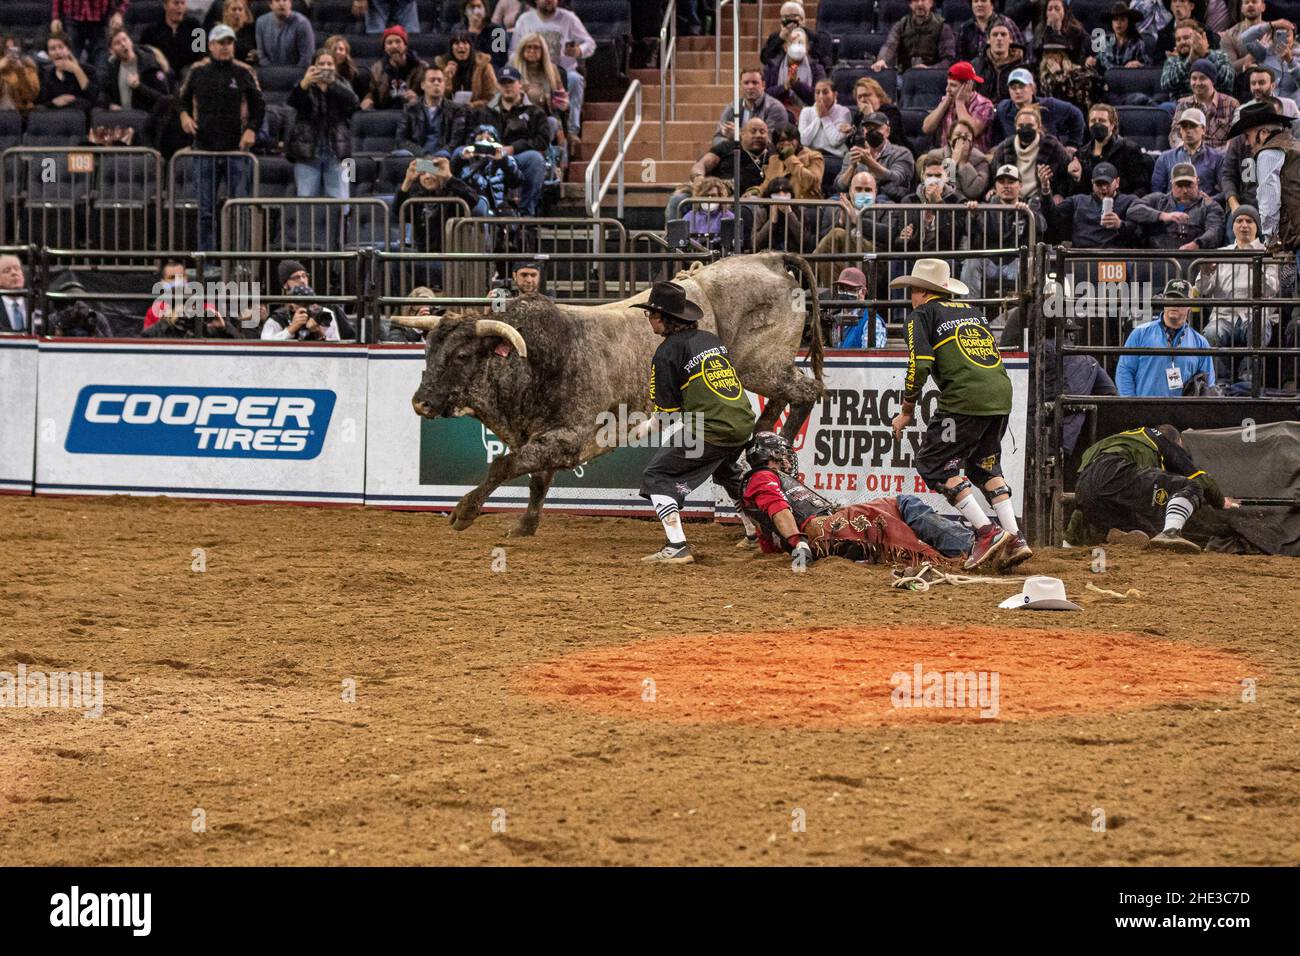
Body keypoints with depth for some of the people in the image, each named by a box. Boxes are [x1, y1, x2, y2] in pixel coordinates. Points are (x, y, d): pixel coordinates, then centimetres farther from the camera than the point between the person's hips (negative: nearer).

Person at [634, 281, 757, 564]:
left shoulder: (667, 351, -6)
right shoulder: (712, 339, 15)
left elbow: (665, 409, -6)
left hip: (710, 431, -8)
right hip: (744, 424, 8)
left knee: (657, 477, 0)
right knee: (727, 471, 36)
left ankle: (677, 548, -12)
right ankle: (755, 534, 43)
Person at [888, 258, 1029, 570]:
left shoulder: (922, 315, 7)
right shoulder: (971, 311, 27)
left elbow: (920, 365, -5)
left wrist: (906, 411, 4)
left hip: (965, 397, -7)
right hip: (1002, 393, 7)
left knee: (934, 463, 3)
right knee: (985, 463, 22)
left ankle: (986, 532, -7)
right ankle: (1014, 540, 10)